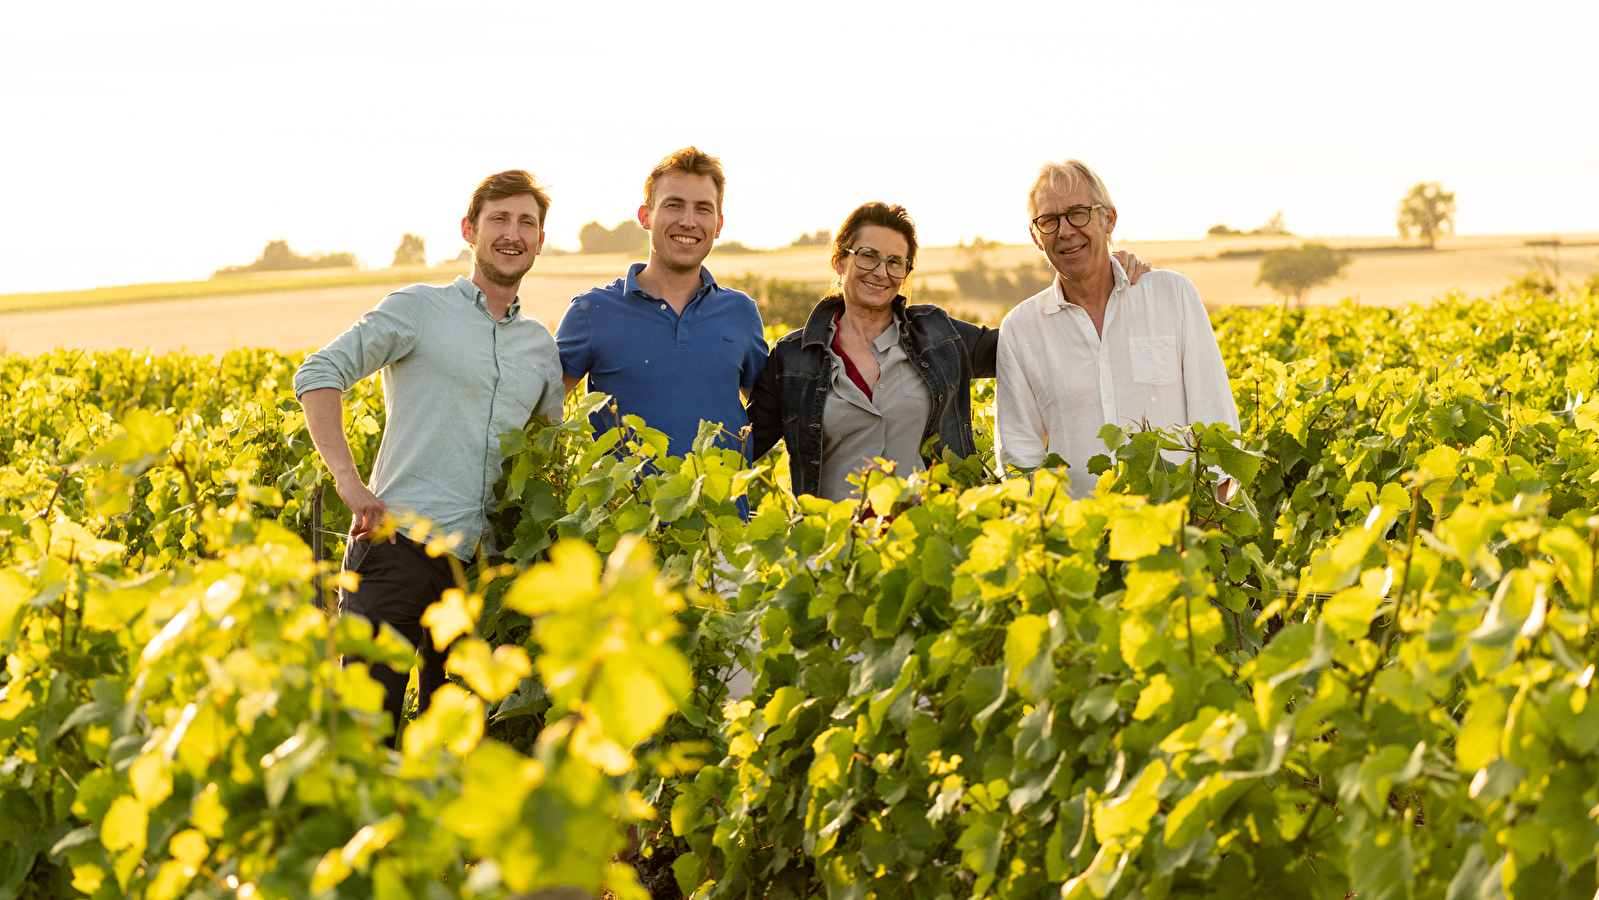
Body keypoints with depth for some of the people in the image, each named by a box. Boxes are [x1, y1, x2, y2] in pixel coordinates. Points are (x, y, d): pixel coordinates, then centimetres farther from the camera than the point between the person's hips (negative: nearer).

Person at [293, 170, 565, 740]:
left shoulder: (542, 346, 19)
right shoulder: (420, 308, 3)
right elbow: (319, 374, -5)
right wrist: (346, 476, -18)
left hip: (484, 561, 5)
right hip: (401, 544, -5)